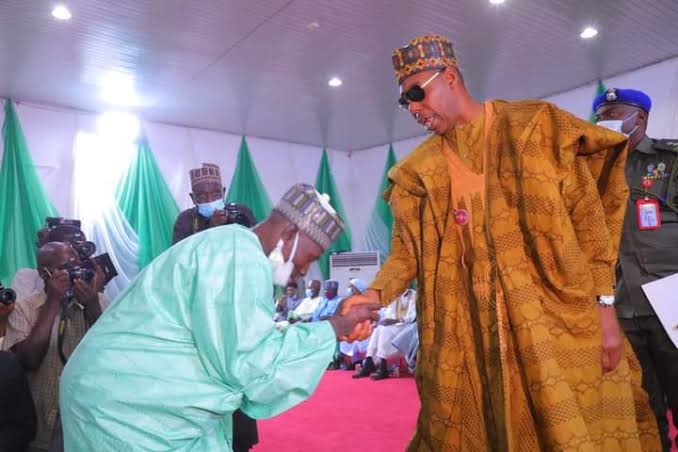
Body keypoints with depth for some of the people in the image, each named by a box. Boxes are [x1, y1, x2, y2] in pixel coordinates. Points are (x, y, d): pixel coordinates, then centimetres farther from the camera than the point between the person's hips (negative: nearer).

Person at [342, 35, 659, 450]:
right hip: (467, 330, 3)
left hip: (556, 316, -2)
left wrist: (604, 305, -7)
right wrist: (376, 294, -14)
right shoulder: (420, 169, 8)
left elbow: (588, 217, -1)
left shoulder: (536, 124, 1)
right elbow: (408, 248, 4)